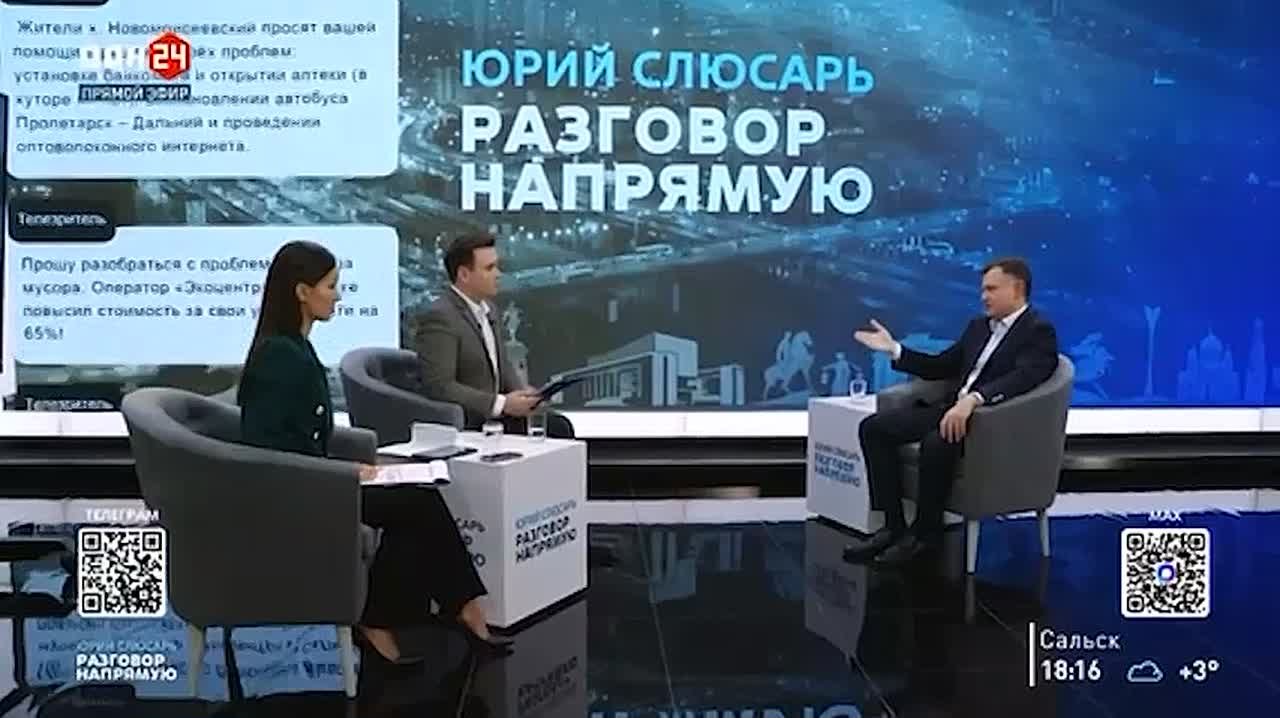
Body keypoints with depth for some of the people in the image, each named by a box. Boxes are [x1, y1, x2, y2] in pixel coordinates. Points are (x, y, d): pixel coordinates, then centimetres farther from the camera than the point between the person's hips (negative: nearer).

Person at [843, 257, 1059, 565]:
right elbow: (941, 367, 25)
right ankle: (893, 525, -8)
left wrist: (972, 400, -39)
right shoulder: (978, 326, 21)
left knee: (937, 443, -38)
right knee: (874, 427, -7)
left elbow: (1021, 379, -24)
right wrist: (894, 349, 13)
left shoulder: (1039, 331, -6)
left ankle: (926, 530, -14)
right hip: (954, 408, 9)